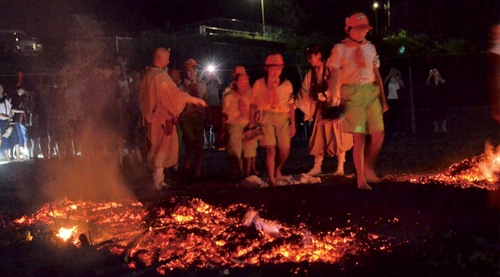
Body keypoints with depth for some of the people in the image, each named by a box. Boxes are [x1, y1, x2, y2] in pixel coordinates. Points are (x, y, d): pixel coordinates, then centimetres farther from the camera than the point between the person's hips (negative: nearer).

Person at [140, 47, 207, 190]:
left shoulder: (148, 74, 8)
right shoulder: (161, 75, -18)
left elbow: (144, 97, 16)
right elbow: (176, 93, -19)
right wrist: (196, 100, -10)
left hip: (152, 117, 9)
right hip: (162, 118, -9)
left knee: (155, 149, 15)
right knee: (162, 148, -1)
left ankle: (157, 180, 22)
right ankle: (158, 182, 3)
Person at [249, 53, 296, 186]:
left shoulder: (287, 84, 9)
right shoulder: (259, 83, 6)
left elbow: (291, 105, 8)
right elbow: (253, 104, 7)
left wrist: (293, 124, 5)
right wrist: (252, 122, 0)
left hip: (283, 118, 2)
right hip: (266, 117, -2)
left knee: (285, 149, -1)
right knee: (270, 149, -12)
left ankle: (277, 169, 31)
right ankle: (271, 179, -4)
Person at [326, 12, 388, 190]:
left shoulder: (370, 48, 10)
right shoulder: (340, 49, -2)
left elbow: (377, 74, 14)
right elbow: (333, 76, -3)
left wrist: (383, 98, 11)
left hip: (371, 92, 4)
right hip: (352, 93, -4)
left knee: (378, 134, -3)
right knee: (359, 137, -3)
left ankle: (368, 168, 22)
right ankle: (361, 179, 8)